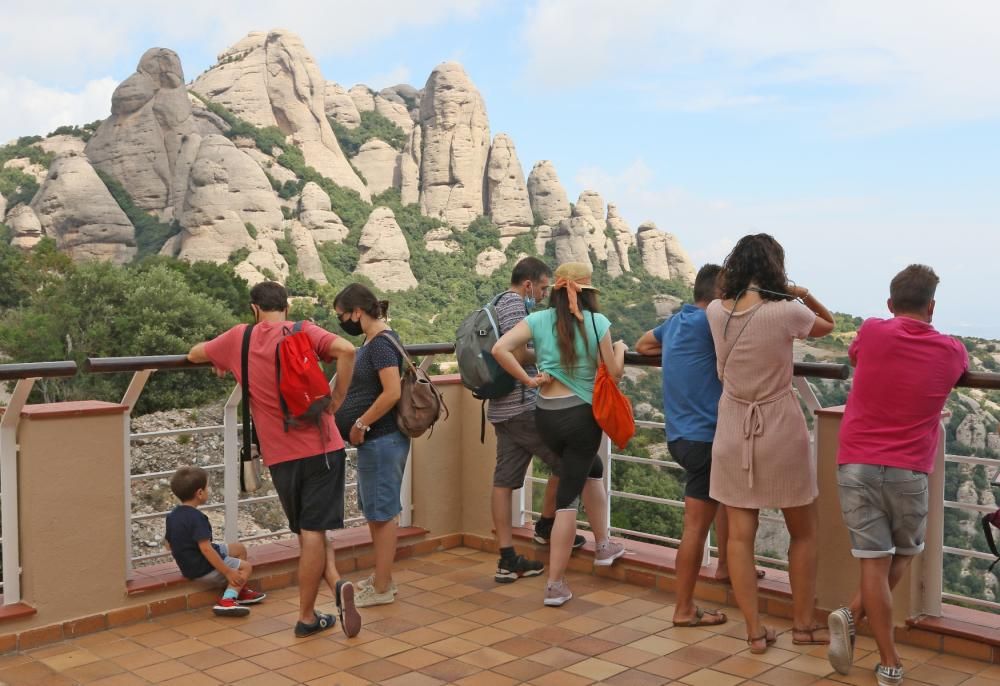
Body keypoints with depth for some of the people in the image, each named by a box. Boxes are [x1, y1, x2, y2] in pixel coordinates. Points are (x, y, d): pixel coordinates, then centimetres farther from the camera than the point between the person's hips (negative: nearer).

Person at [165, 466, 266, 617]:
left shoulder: (172, 516, 3)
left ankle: (240, 591, 30)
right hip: (204, 570, -10)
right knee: (245, 567, 3)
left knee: (239, 548, 21)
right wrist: (228, 572, -24)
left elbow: (169, 544, 12)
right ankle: (227, 600, -14)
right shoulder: (197, 518, -25)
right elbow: (206, 548, -29)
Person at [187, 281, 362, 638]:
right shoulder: (304, 331, 0)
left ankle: (336, 583, 0)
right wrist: (335, 402, -9)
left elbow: (194, 354, 22)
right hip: (321, 445, -1)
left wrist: (221, 364, 42)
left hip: (281, 455, 1)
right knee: (314, 532, 4)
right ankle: (306, 617, 2)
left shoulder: (239, 337, 6)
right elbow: (345, 350, -19)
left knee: (309, 532, 15)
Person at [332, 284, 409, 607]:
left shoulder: (381, 342, -17)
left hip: (382, 440, -10)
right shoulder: (373, 340, 13)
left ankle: (382, 588, 8)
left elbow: (392, 392, -26)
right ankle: (381, 577, 28)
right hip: (375, 440, 10)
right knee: (375, 510, 17)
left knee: (382, 512, -1)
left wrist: (360, 424, -17)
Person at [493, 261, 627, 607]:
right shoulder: (597, 322, -8)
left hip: (546, 416, 4)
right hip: (583, 414, -4)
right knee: (568, 495, 3)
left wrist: (528, 380, -6)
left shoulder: (538, 320, -2)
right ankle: (555, 583, 9)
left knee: (591, 469, 29)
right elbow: (614, 372, -1)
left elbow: (500, 349, -15)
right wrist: (620, 349, 19)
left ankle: (604, 545, 39)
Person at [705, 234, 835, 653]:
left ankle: (755, 631, 12)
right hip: (781, 430, -3)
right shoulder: (786, 312, -15)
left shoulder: (715, 312, -5)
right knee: (803, 533, 16)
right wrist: (801, 293, 4)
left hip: (734, 430, 3)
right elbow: (828, 326, 5)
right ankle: (803, 625, 25)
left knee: (740, 535, 8)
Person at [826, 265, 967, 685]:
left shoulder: (872, 334, 0)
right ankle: (852, 616, 2)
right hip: (908, 471, 0)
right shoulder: (951, 351, 3)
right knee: (902, 556, 19)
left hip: (856, 464, 0)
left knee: (875, 562, 4)